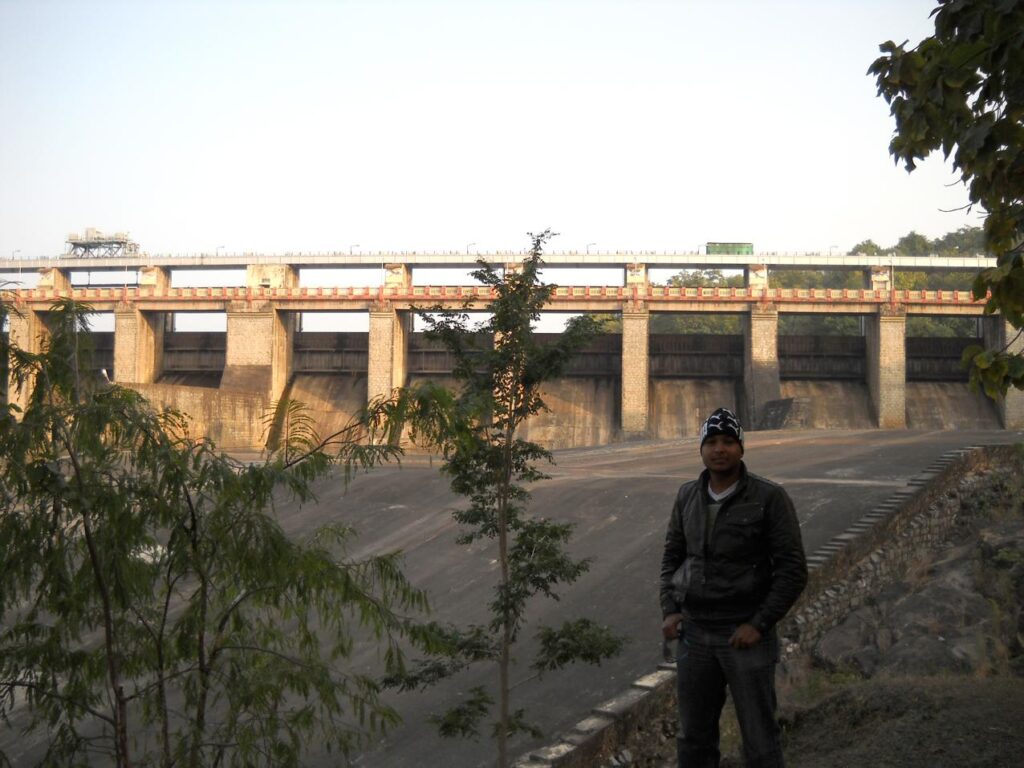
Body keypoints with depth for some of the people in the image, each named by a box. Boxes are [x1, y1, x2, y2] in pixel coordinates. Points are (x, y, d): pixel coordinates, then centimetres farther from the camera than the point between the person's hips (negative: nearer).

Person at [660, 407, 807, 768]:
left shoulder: (769, 498, -10)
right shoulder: (688, 496, 5)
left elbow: (793, 570, -11)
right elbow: (672, 557, 14)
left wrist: (759, 624, -17)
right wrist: (670, 611, 1)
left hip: (746, 635, -4)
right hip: (694, 634, 4)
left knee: (759, 739, 2)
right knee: (694, 738, 11)